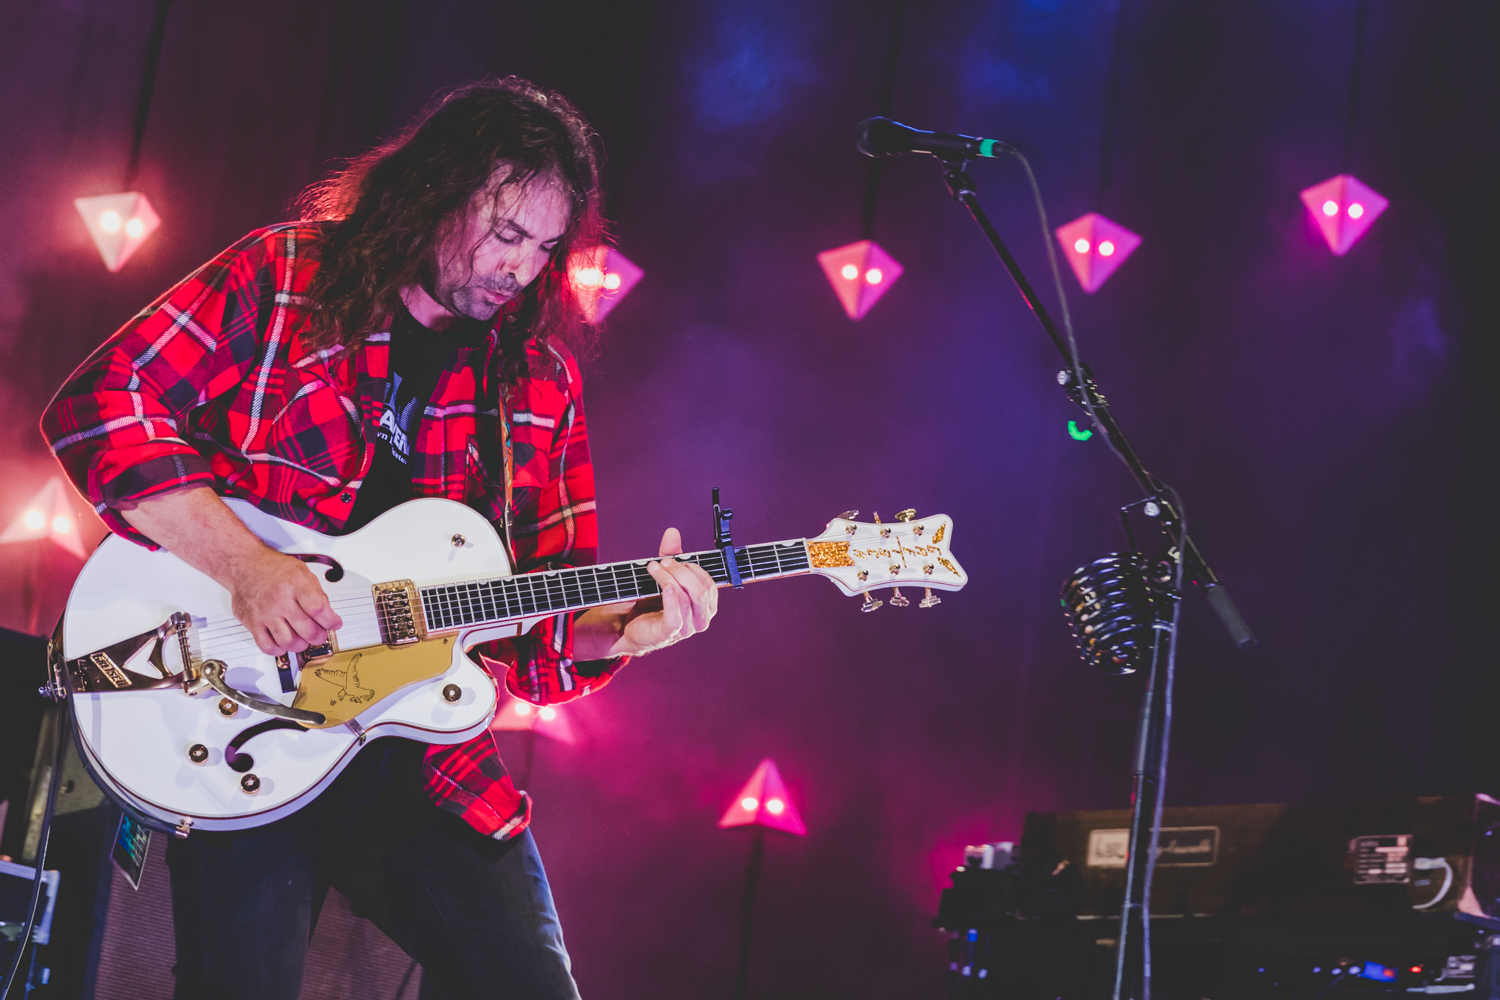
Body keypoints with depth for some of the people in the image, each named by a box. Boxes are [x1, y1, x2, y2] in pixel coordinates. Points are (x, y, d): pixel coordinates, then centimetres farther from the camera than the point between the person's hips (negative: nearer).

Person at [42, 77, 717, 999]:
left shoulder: (540, 381, 11)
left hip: (419, 744, 4)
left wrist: (623, 627, -11)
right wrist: (245, 562, -19)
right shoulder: (281, 280, -1)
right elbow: (99, 405, -11)